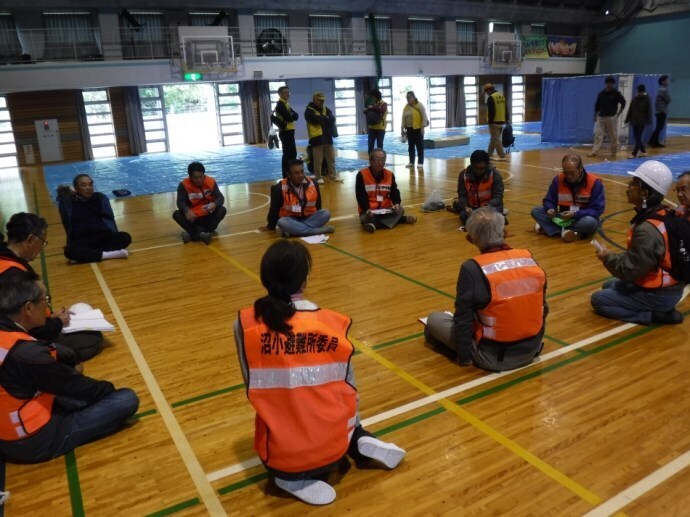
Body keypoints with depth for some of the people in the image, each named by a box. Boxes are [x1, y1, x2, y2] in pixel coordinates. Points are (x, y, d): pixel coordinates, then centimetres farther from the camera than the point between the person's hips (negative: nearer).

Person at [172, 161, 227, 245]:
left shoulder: (211, 181, -8)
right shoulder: (184, 185, -12)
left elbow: (220, 197, -10)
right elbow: (180, 202, -18)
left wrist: (215, 204, -35)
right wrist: (187, 211, -42)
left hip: (208, 217, 1)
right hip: (193, 217, -1)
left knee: (222, 210, -27)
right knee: (176, 214, -26)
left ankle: (193, 234, -34)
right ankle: (201, 233, -40)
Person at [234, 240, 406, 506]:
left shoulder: (246, 325, -13)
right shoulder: (333, 323, -12)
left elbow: (253, 387, -2)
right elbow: (349, 388, 0)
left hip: (280, 454, -1)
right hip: (331, 449, 1)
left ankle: (291, 478, 8)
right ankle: (360, 443, 10)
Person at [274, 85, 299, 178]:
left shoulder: (286, 104, 18)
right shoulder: (280, 105, -12)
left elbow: (296, 115, 9)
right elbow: (288, 118, -23)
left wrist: (292, 115, -11)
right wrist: (292, 116, -4)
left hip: (289, 131, 10)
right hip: (285, 132, -10)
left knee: (293, 153, 14)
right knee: (287, 154, -8)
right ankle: (286, 176, -5)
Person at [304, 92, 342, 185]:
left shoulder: (326, 109, 14)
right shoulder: (309, 110, -5)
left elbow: (332, 119, -1)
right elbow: (315, 119, -21)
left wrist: (322, 119, -18)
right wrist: (326, 118, -5)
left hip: (327, 137, 6)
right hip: (317, 138, -6)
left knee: (331, 158, 10)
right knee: (318, 160, -3)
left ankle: (333, 176, 20)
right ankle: (318, 177, 7)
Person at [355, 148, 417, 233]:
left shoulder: (390, 175, 5)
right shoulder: (362, 175, -8)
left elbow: (394, 192, 5)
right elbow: (361, 196, -11)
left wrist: (397, 203, -18)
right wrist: (367, 209, -28)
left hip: (386, 209, 4)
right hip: (369, 211, -4)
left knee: (400, 210, -21)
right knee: (365, 219, -36)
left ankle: (374, 224, -36)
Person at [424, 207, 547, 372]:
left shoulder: (471, 269, -21)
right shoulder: (529, 259, -6)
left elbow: (463, 320, -17)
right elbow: (543, 308, 6)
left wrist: (464, 356, -3)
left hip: (494, 357, -6)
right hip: (531, 349, 6)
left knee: (434, 319, 10)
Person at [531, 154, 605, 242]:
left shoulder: (594, 182, -15)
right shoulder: (558, 179, -5)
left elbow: (597, 209, -16)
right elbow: (548, 201, 2)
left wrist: (575, 215, -30)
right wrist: (550, 209, -23)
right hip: (563, 218, 3)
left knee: (590, 222, -39)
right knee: (535, 211, -15)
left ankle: (547, 227, -25)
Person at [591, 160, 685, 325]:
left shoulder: (647, 230, -31)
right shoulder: (662, 214, -2)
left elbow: (630, 271, -23)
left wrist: (608, 258, -8)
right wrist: (615, 257, 3)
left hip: (659, 294, -9)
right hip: (665, 284, 9)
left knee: (598, 300, -2)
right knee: (609, 286, 25)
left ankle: (657, 314, -5)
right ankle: (659, 309, 13)